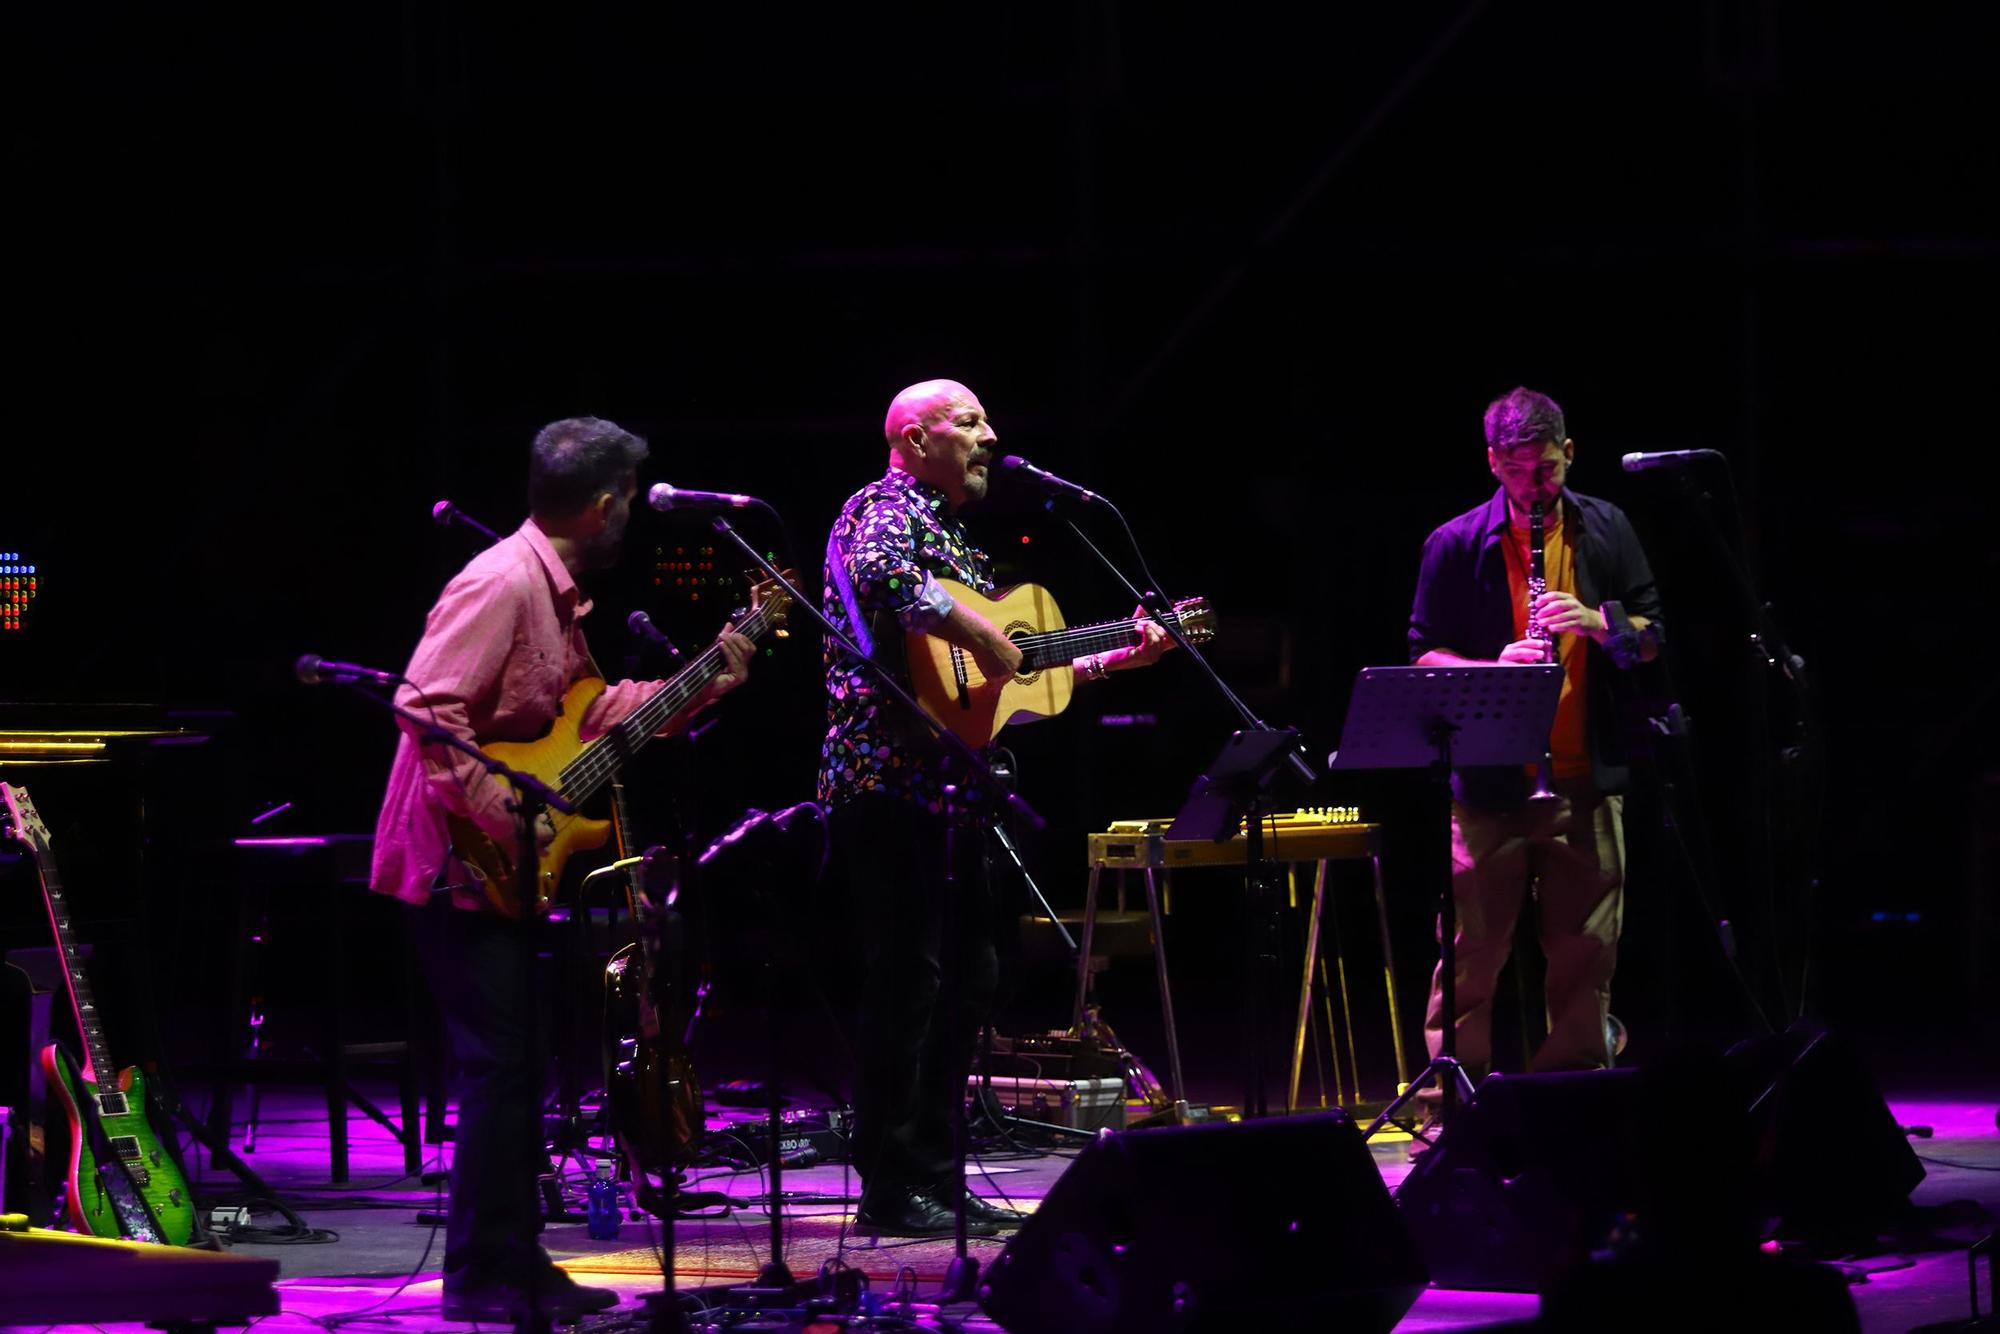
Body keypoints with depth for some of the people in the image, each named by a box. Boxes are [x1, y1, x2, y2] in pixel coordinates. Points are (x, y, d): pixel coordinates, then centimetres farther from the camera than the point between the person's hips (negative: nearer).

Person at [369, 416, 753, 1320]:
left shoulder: (557, 594, 14)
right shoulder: (503, 583, -18)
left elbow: (595, 715, 22)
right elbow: (427, 709, -26)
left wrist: (707, 680, 16)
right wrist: (502, 813, -27)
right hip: (458, 862, -10)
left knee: (513, 1065, 13)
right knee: (501, 1063, -10)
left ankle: (513, 1263, 19)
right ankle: (482, 1279, -6)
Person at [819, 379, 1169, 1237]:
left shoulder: (954, 538, 23)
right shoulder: (884, 510, -6)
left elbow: (1010, 674, 25)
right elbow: (877, 576, -31)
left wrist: (1112, 660, 22)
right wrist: (976, 634, -27)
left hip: (949, 788, 10)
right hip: (893, 781, -10)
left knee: (967, 975, 12)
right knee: (907, 980, -9)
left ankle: (937, 1180, 17)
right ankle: (891, 1190, -5)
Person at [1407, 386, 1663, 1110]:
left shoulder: (1606, 529, 9)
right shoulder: (1457, 546, 1)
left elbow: (1650, 638, 12)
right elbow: (1424, 656, 2)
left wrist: (1599, 622, -9)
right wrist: (1492, 670, -17)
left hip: (1586, 780, 2)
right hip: (1490, 785, -2)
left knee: (1585, 955, 5)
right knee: (1471, 958, -3)